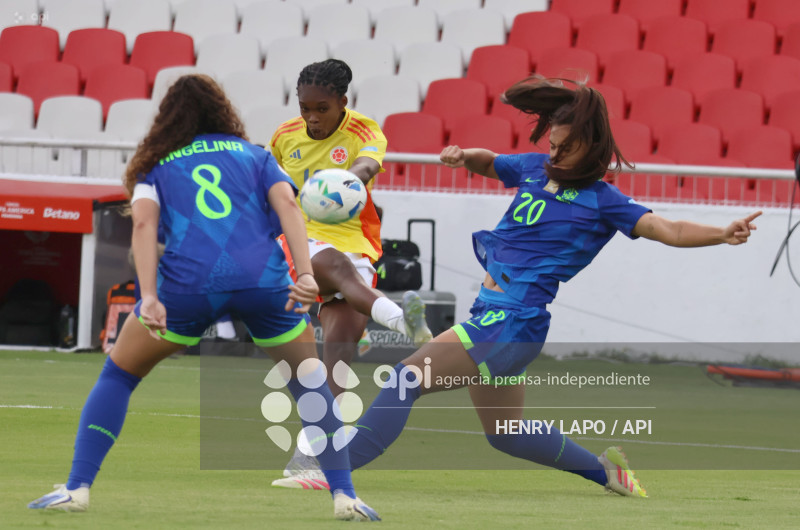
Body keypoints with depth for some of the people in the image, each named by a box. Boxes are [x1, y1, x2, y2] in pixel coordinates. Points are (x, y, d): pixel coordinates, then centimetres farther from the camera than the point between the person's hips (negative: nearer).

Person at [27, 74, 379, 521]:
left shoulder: (155, 166, 24)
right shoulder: (254, 155, 27)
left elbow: (145, 223, 4)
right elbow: (286, 204, 8)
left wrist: (149, 297, -7)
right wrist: (305, 274, -4)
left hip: (187, 281, -1)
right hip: (264, 277, 1)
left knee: (118, 375, 19)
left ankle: (78, 488, 8)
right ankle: (345, 495, 11)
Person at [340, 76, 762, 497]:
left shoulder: (601, 202, -7)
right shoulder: (535, 168, 11)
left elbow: (668, 230, -15)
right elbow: (488, 163, 30)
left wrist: (723, 234, -31)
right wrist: (464, 157, 7)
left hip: (513, 321, -9)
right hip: (491, 314, 9)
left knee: (406, 378, -17)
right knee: (505, 434, 23)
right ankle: (604, 469, 37)